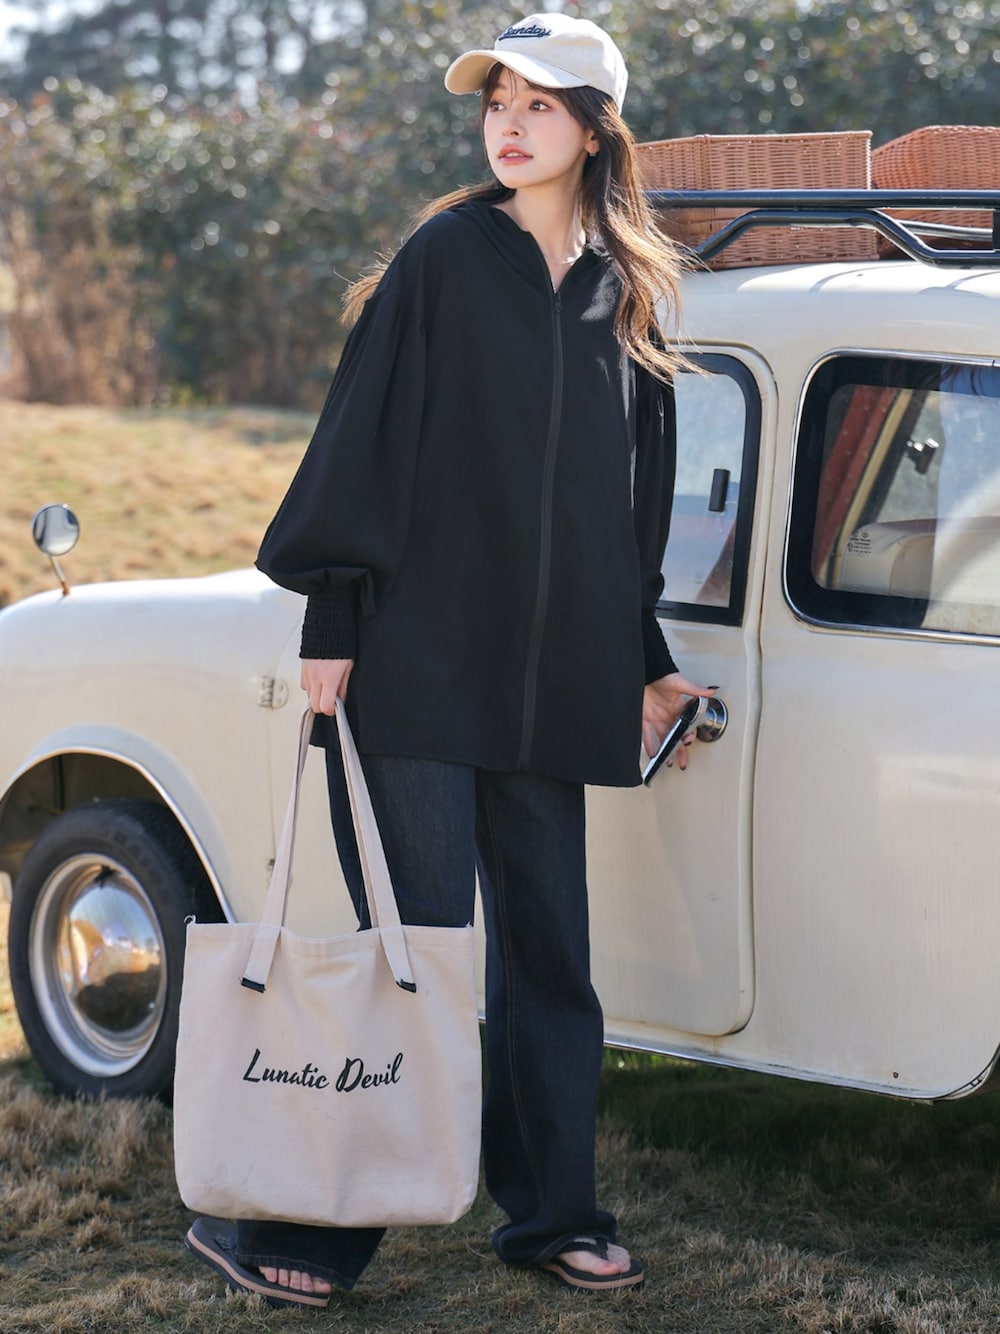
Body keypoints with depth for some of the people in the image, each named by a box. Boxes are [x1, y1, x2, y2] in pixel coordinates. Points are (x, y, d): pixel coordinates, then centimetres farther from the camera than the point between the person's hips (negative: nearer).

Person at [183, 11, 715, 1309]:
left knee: (550, 944, 9)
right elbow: (366, 440, -6)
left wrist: (645, 655, 18)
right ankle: (281, 1223, 3)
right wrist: (331, 623, -12)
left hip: (551, 677, 5)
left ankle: (552, 1211, 20)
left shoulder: (625, 290, 11)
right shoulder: (446, 257, -3)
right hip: (420, 662, -5)